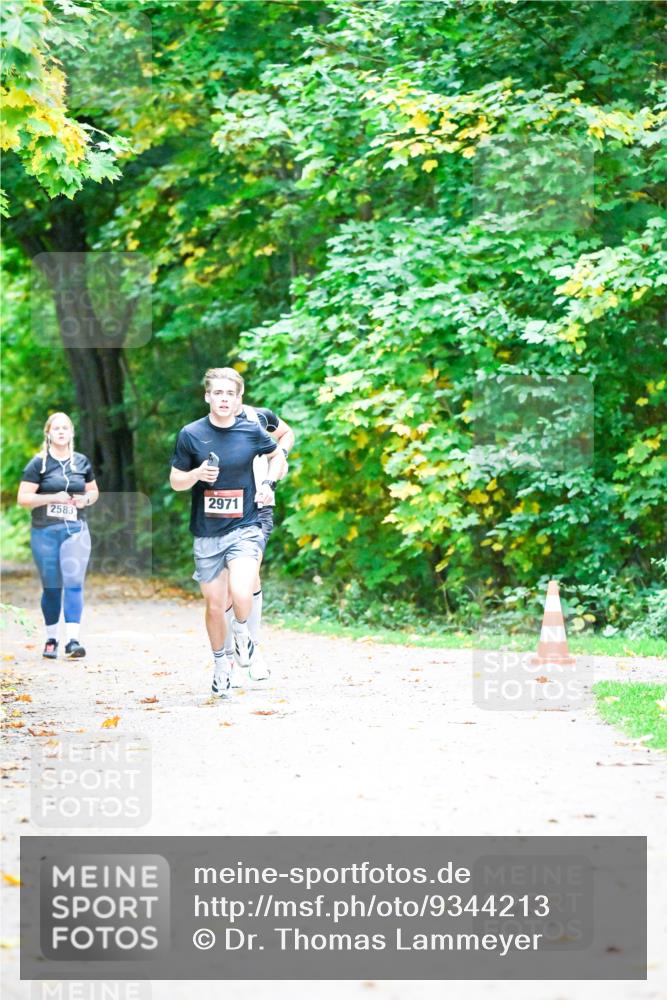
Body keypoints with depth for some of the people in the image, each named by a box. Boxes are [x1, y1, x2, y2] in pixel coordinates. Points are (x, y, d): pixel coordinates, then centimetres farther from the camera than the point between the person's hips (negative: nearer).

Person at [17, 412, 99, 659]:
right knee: (51, 587, 5)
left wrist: (86, 499, -2)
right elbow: (23, 499, -7)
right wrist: (52, 498, -19)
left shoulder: (82, 462, 8)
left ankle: (72, 640, -16)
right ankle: (51, 639, 20)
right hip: (44, 532, -1)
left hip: (75, 530, 1)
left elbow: (94, 491, 21)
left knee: (74, 583, -11)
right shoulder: (38, 464, -2)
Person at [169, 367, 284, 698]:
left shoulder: (252, 431, -2)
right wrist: (197, 474, -17)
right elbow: (175, 481, 3)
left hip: (244, 527, -1)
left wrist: (268, 484, 1)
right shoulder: (191, 434, -4)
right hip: (206, 533, 1)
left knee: (241, 594, -24)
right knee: (214, 605, 8)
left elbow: (276, 455, 18)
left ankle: (241, 633, 10)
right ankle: (220, 665, 31)